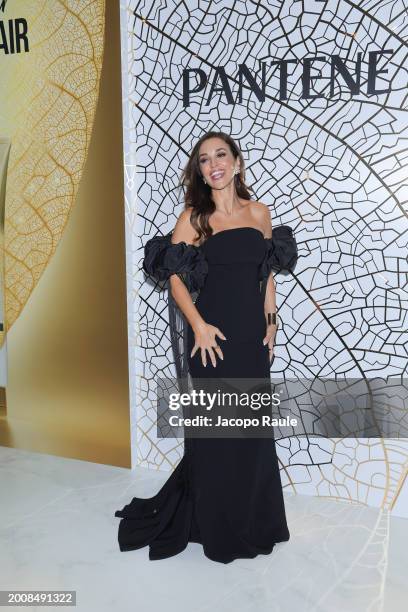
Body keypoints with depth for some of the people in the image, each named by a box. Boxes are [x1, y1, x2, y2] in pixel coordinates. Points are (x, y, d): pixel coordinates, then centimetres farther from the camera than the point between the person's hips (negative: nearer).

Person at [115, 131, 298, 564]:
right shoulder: (194, 216, -2)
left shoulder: (259, 212, 9)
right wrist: (198, 325, -18)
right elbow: (174, 275, -8)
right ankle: (216, 529, 26)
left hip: (253, 336, 4)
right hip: (213, 334, -4)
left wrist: (271, 322, 8)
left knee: (253, 429, 13)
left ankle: (253, 523, 34)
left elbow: (268, 274, 14)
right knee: (214, 431, 6)